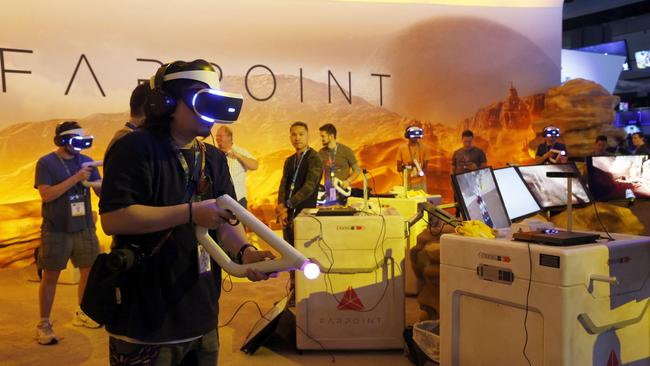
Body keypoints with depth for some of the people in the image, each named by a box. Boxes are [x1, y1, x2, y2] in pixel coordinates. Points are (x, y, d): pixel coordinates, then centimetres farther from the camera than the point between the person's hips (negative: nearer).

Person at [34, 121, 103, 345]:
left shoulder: (86, 161, 5)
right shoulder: (46, 163, -6)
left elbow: (101, 191, 3)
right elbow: (46, 194, -17)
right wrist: (76, 179, -23)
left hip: (84, 228, 5)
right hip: (56, 230, -4)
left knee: (89, 271, 11)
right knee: (50, 276, 3)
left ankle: (82, 314, 29)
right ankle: (44, 324, 13)